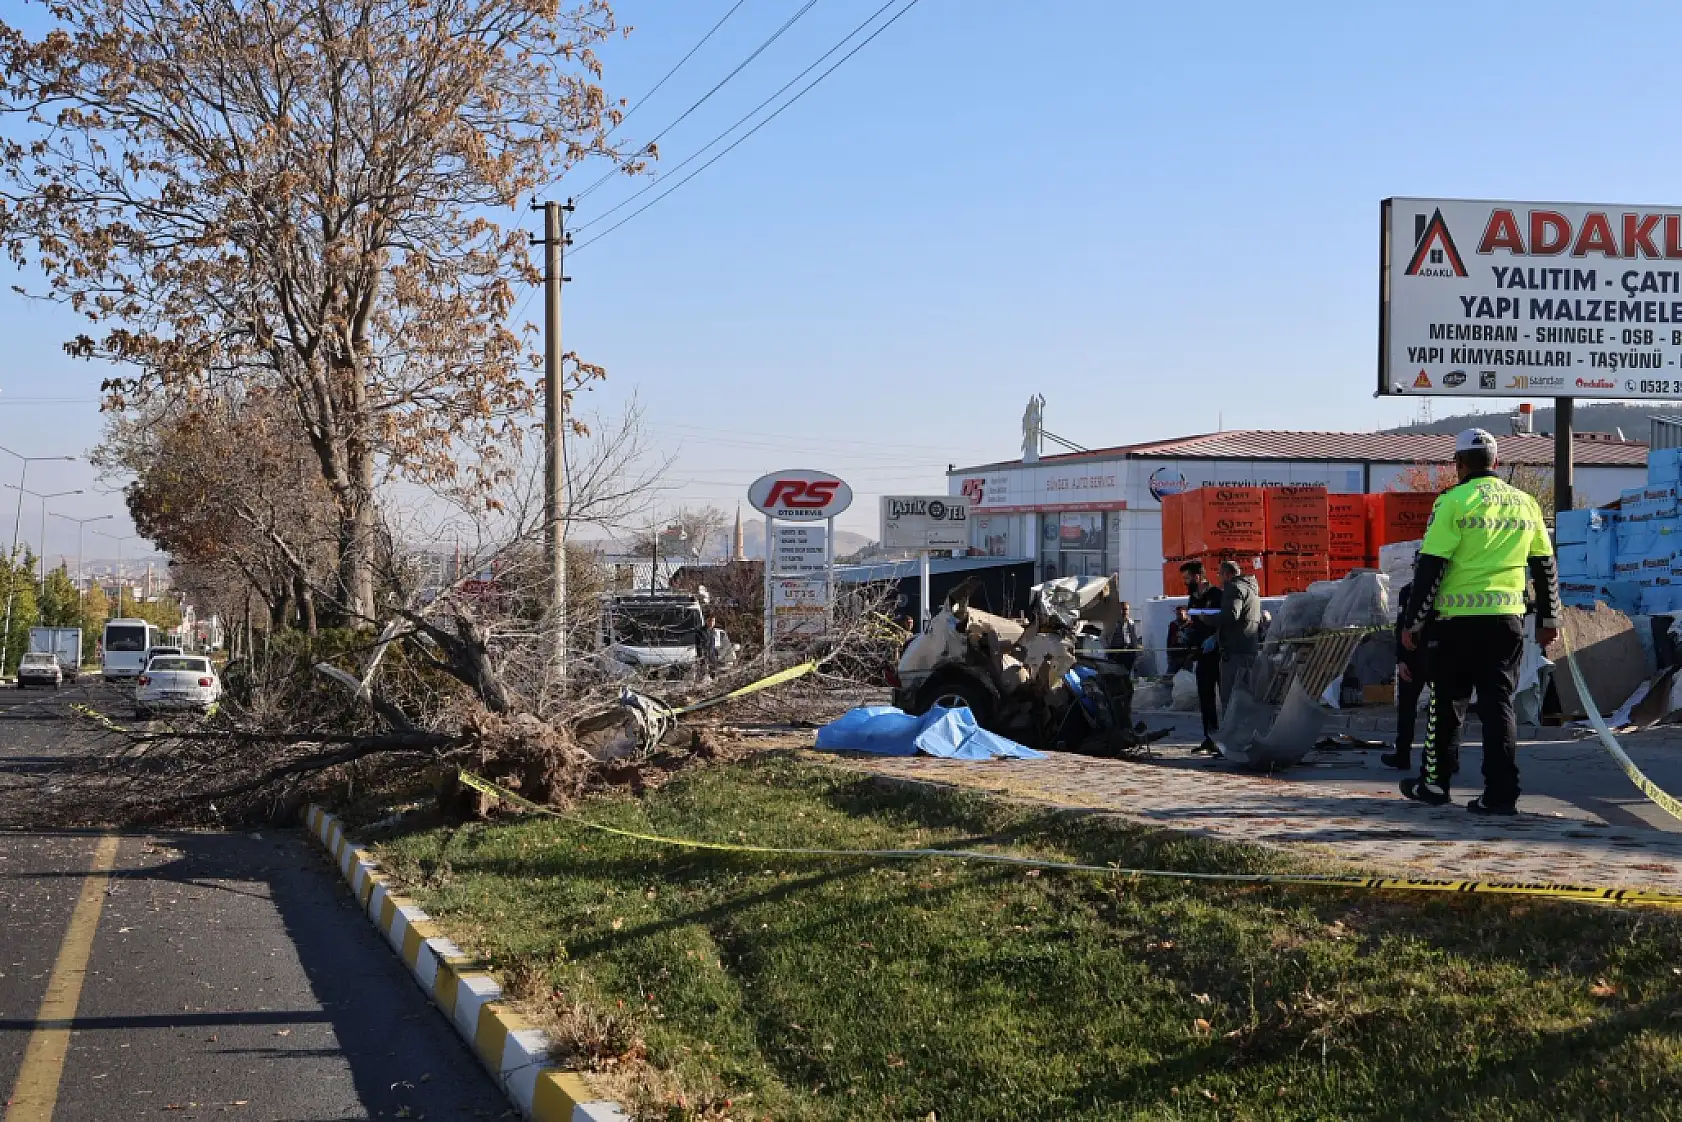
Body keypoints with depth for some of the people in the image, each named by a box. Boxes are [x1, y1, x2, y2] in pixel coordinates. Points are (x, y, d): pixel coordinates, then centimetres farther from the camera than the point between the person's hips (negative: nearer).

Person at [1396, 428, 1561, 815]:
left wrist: (1412, 623, -5)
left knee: (1446, 702, 11)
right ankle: (1501, 793, -1)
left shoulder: (1454, 501, -8)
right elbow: (1545, 566, 15)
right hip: (1508, 620, 4)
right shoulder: (1525, 503, 9)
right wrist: (1549, 618, 24)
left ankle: (1434, 782, 21)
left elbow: (1430, 568, -11)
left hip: (1458, 621, -4)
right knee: (1499, 703, 6)